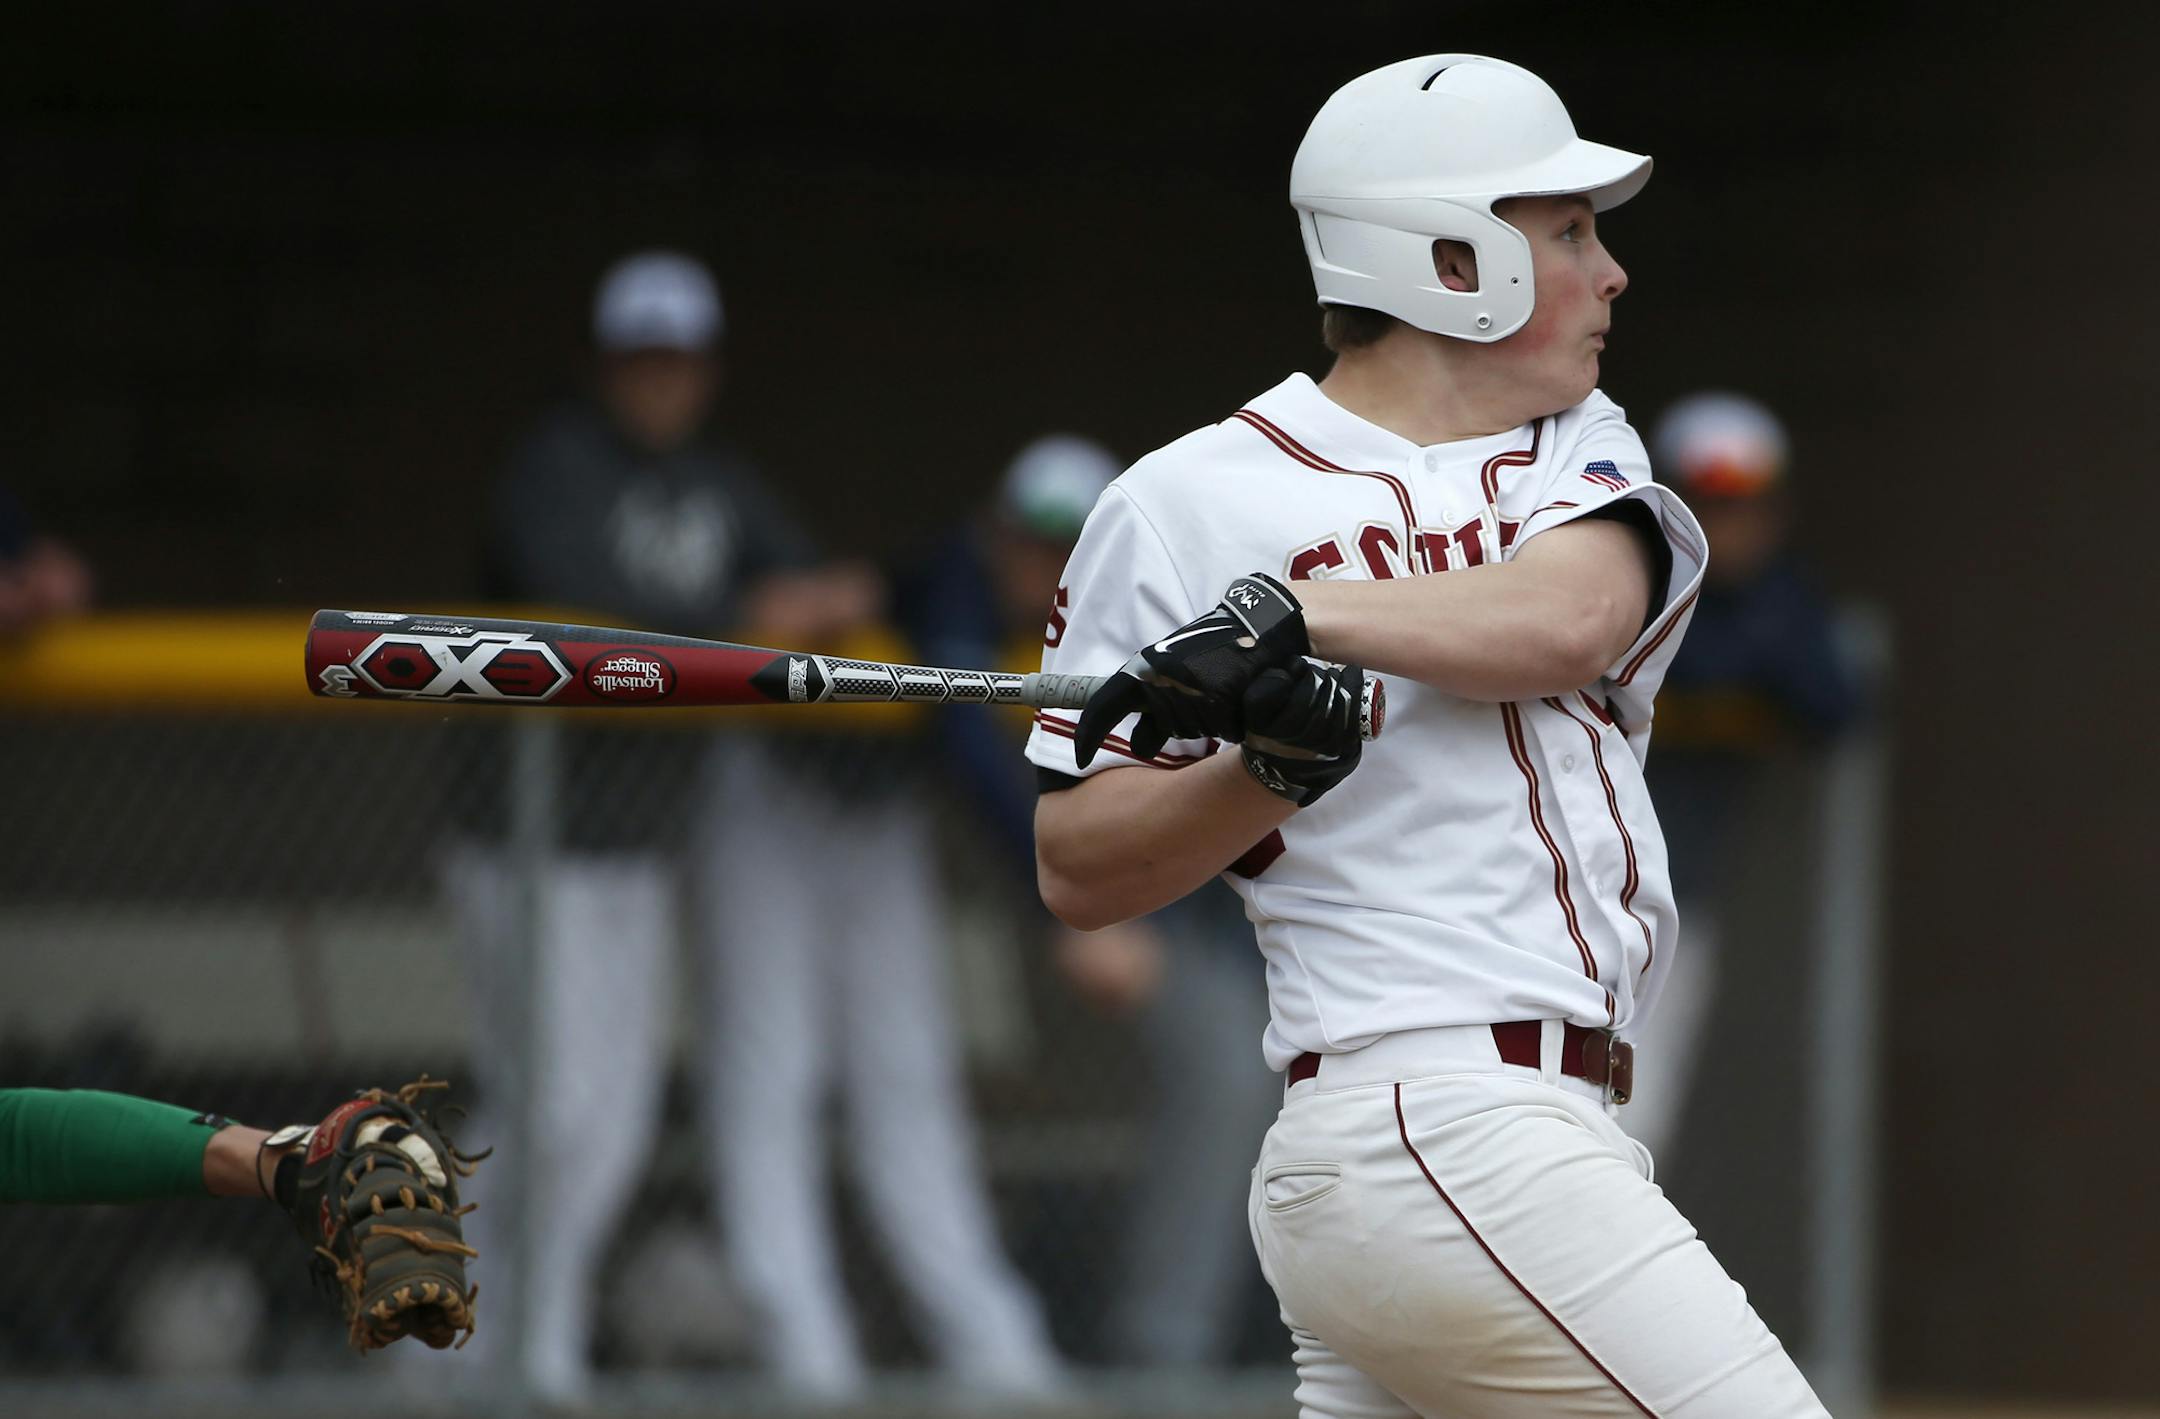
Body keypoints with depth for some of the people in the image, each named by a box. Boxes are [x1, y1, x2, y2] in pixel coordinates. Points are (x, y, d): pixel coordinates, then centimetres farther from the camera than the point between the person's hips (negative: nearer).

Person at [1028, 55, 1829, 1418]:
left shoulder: (1577, 449, 18)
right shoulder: (1196, 500, 1)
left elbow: (1571, 618, -6)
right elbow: (1078, 870, 1)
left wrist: (1291, 610, -18)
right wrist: (1270, 762, -16)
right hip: (1432, 1137, -7)